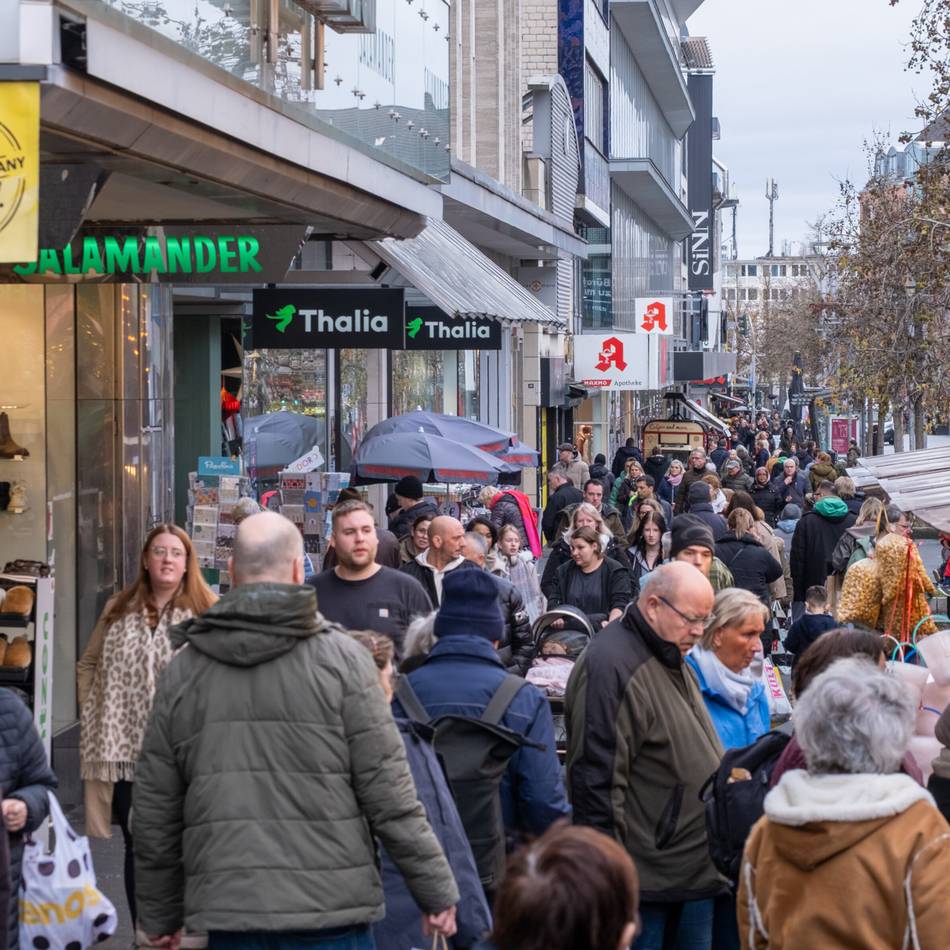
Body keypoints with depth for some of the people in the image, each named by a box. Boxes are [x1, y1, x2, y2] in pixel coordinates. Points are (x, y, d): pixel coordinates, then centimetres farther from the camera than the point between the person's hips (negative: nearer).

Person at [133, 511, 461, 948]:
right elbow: (388, 792, -7)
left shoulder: (182, 671, 6)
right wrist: (437, 892, 2)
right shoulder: (341, 659, -5)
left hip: (226, 914, 3)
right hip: (331, 911, -3)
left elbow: (155, 811, 10)